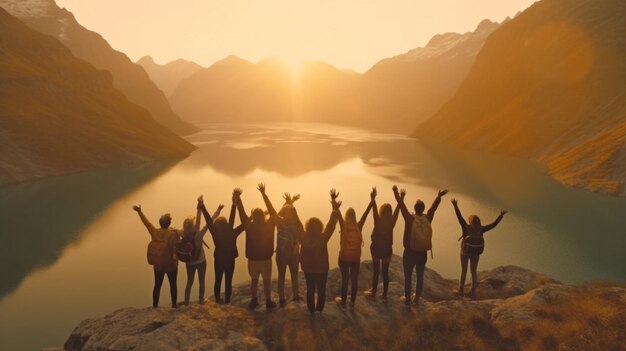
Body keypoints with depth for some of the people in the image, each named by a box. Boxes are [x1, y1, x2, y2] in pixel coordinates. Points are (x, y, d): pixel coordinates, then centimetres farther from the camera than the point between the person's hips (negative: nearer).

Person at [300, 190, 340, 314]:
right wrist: (335, 208, -21)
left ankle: (312, 312, 23)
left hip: (308, 269, 2)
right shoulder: (323, 238, -23)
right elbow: (331, 225, -23)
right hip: (322, 269, -2)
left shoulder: (304, 238, -19)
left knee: (310, 290, 16)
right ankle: (319, 311, 19)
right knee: (321, 290, 14)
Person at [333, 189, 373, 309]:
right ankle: (352, 302, 19)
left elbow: (337, 213, -18)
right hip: (356, 258, 1)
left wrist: (333, 199, -25)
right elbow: (366, 212, -8)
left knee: (345, 280, 9)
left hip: (344, 257, -1)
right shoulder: (359, 226, -9)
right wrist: (372, 199, -7)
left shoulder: (343, 225, -12)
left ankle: (343, 302, 19)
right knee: (354, 280, 10)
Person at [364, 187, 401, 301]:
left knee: (376, 271, 9)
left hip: (377, 249, -2)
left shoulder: (378, 221, -15)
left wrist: (373, 199, -32)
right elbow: (397, 210, -4)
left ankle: (373, 293, 17)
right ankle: (385, 294, 16)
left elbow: (374, 210, -25)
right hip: (387, 249, 2)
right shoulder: (392, 222, -9)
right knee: (385, 272, 9)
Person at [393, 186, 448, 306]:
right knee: (420, 276, 16)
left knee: (408, 277, 7)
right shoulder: (427, 219, -6)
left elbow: (402, 206, -11)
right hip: (422, 253, 4)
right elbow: (433, 208, 7)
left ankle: (407, 299, 13)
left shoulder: (410, 218, -16)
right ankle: (417, 298, 26)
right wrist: (439, 196, 17)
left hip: (410, 253, -3)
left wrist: (397, 193, -1)